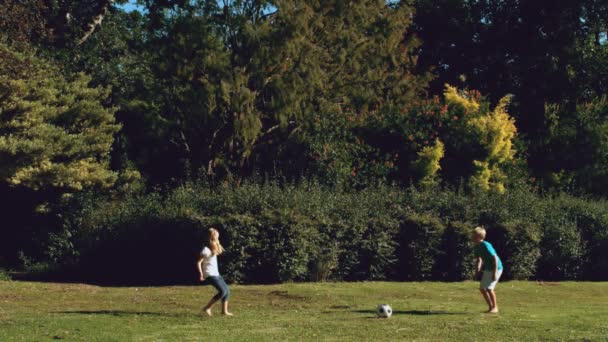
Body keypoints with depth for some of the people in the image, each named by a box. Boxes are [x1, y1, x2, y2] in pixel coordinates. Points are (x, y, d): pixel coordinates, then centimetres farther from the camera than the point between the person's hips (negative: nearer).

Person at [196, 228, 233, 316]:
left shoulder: (214, 248, 11)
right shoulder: (206, 250, -16)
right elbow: (198, 262, -16)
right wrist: (201, 274, -19)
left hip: (216, 274, 9)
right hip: (210, 275, -9)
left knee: (227, 290, 5)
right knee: (222, 291, -17)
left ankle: (224, 311, 11)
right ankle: (207, 308, -8)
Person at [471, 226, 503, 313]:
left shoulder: (486, 246, -24)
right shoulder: (476, 247, 1)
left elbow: (495, 258, -23)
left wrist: (495, 273, -24)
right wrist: (478, 269, 4)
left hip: (496, 268, -9)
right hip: (487, 269, 9)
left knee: (489, 288, -15)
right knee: (482, 288, 7)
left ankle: (495, 307, 0)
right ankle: (491, 307, 19)